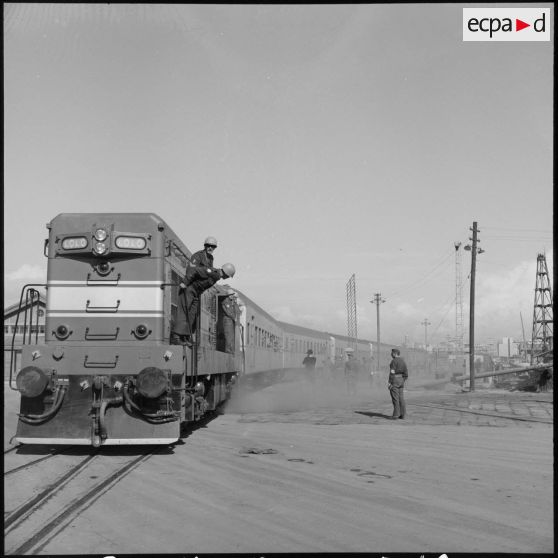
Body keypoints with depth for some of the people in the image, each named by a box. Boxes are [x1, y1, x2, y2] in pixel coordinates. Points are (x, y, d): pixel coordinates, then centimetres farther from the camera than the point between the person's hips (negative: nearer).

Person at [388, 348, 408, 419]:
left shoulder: (394, 361, -13)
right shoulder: (403, 361, 12)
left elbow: (392, 372, -18)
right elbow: (406, 374, 14)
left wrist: (389, 382, -17)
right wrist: (403, 382, 21)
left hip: (394, 380, -8)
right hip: (401, 380, 8)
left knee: (395, 398, -6)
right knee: (400, 398, 8)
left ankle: (396, 415, -7)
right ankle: (402, 414, 7)